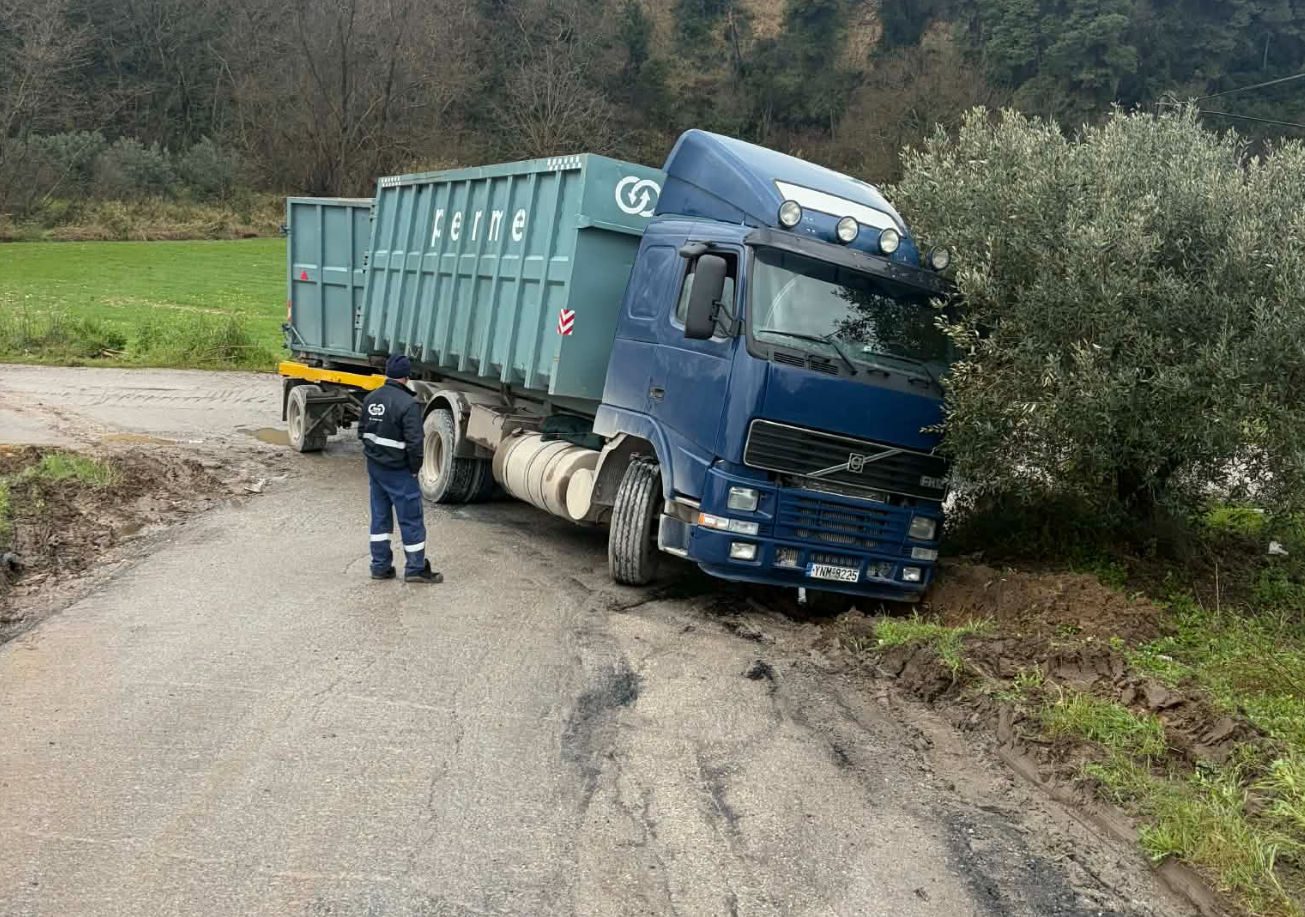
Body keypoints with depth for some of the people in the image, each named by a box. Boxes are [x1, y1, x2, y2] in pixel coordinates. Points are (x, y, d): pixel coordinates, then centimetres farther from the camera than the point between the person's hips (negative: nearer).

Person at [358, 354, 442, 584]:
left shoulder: (371, 398, 4)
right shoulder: (407, 404, -20)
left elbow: (362, 431, 12)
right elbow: (414, 442, -22)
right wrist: (415, 468, -7)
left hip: (374, 466, 8)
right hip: (398, 470, -7)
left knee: (380, 516, 14)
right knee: (411, 519, 3)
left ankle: (380, 566, 19)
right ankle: (415, 568, 10)